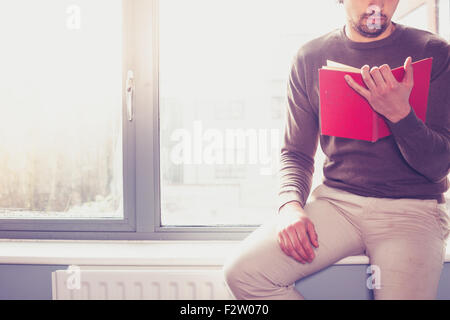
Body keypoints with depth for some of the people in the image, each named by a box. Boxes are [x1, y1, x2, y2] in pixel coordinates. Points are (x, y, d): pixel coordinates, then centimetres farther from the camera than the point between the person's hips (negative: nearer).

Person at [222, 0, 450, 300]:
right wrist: (291, 205, -11)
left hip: (411, 210, -1)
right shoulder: (311, 56, 7)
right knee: (242, 270, -19)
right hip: (336, 200, 2)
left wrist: (400, 113, -22)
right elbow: (297, 153, 10)